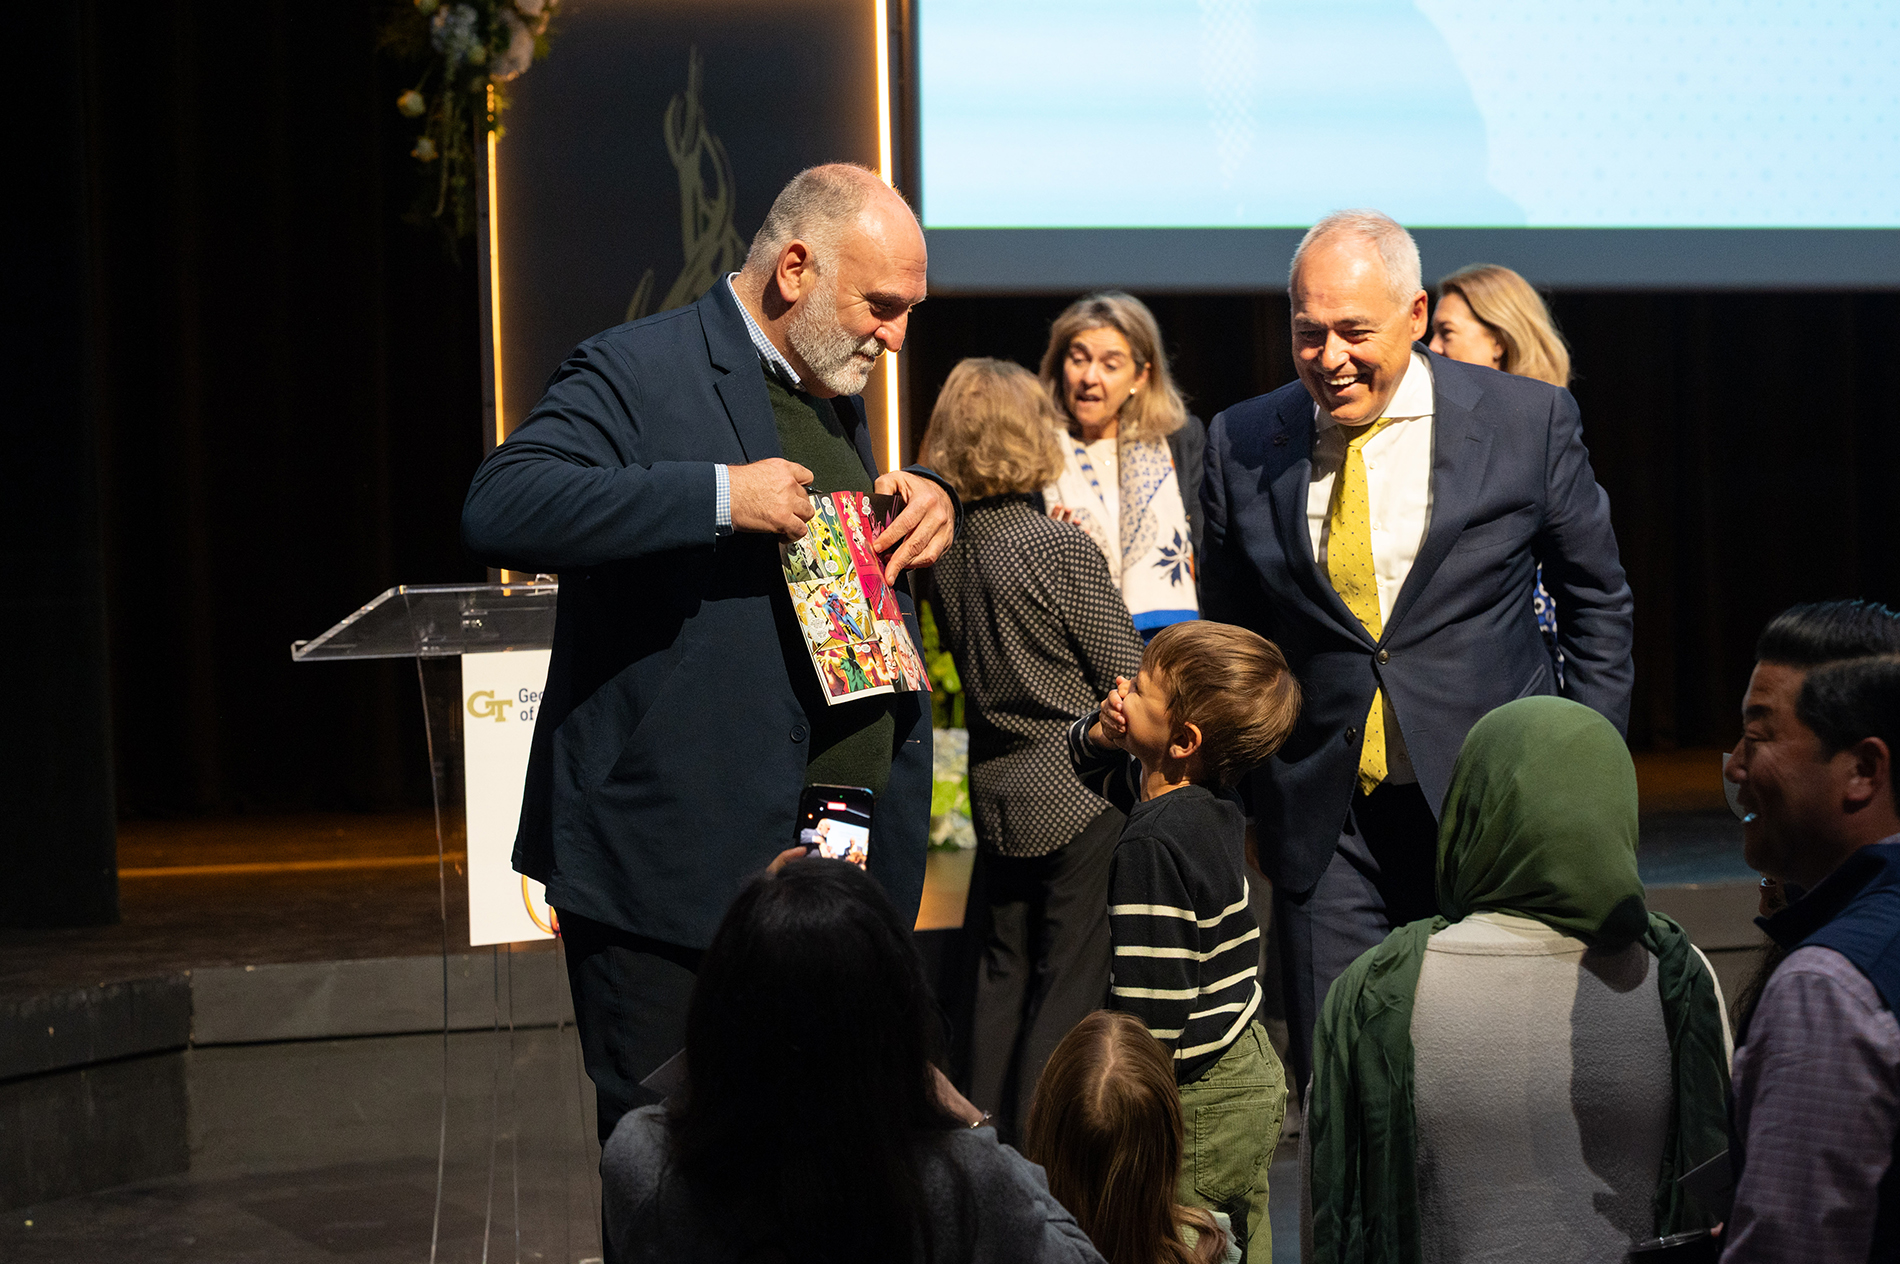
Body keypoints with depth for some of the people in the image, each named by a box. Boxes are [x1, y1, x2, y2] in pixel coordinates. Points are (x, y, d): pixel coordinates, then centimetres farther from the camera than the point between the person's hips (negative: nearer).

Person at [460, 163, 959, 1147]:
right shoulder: (635, 373, -10)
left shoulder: (833, 393, 17)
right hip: (685, 875, -8)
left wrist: (927, 494, 9)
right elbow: (497, 509, -24)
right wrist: (720, 496, -27)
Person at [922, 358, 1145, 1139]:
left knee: (1002, 975, 15)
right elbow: (1126, 678, -12)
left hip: (996, 795, 6)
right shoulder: (1060, 549, -17)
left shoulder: (946, 549, -1)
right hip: (1080, 796, -6)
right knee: (1070, 986, 2)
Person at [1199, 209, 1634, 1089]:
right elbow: (1229, 637, 14)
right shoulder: (1242, 445, 3)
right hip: (1322, 815, 1)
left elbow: (1598, 597, 9)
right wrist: (1243, 786, 10)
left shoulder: (1527, 420, -2)